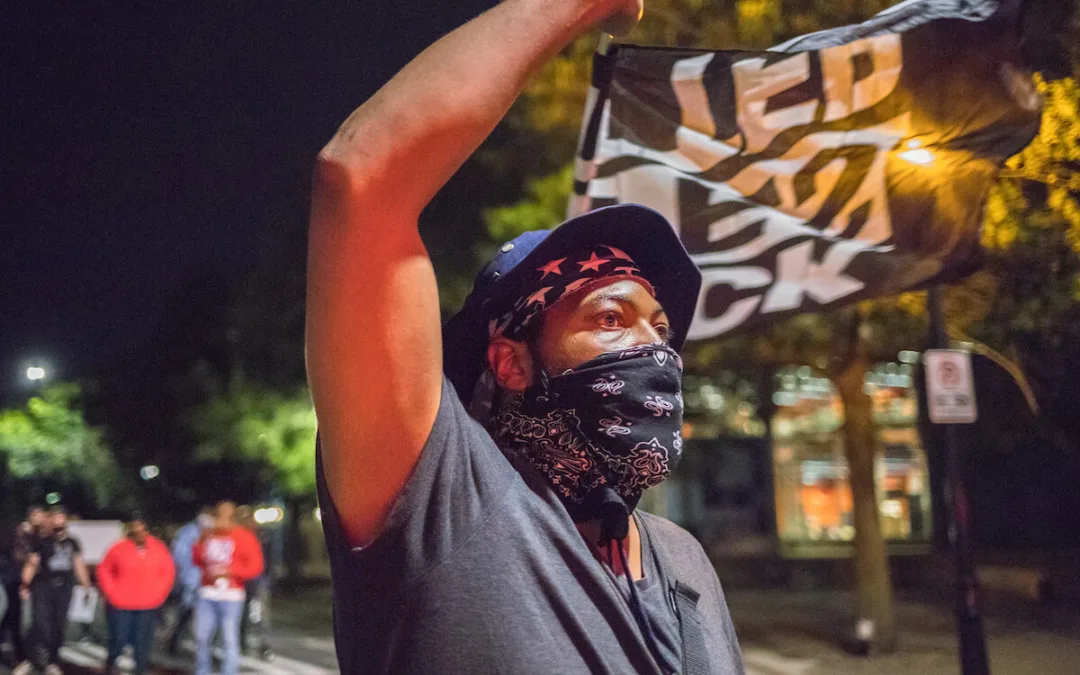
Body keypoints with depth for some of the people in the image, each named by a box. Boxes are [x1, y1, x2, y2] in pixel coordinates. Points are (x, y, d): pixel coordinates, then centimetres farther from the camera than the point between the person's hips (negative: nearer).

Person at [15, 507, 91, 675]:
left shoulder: (72, 542, 11)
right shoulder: (42, 542, 0)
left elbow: (79, 565, 16)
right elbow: (31, 564, -3)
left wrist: (86, 586, 16)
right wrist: (25, 584, -15)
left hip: (64, 587, 3)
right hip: (43, 585, -3)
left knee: (59, 626, 5)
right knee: (40, 623, -15)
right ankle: (30, 659, 0)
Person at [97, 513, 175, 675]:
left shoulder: (158, 548, 0)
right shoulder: (119, 548, -6)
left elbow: (168, 571, 8)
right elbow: (104, 570, 4)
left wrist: (158, 593, 0)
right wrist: (112, 592, -3)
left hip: (148, 607, 1)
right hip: (120, 605, -1)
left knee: (142, 643, 3)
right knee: (119, 639, 5)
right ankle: (111, 661, 36)